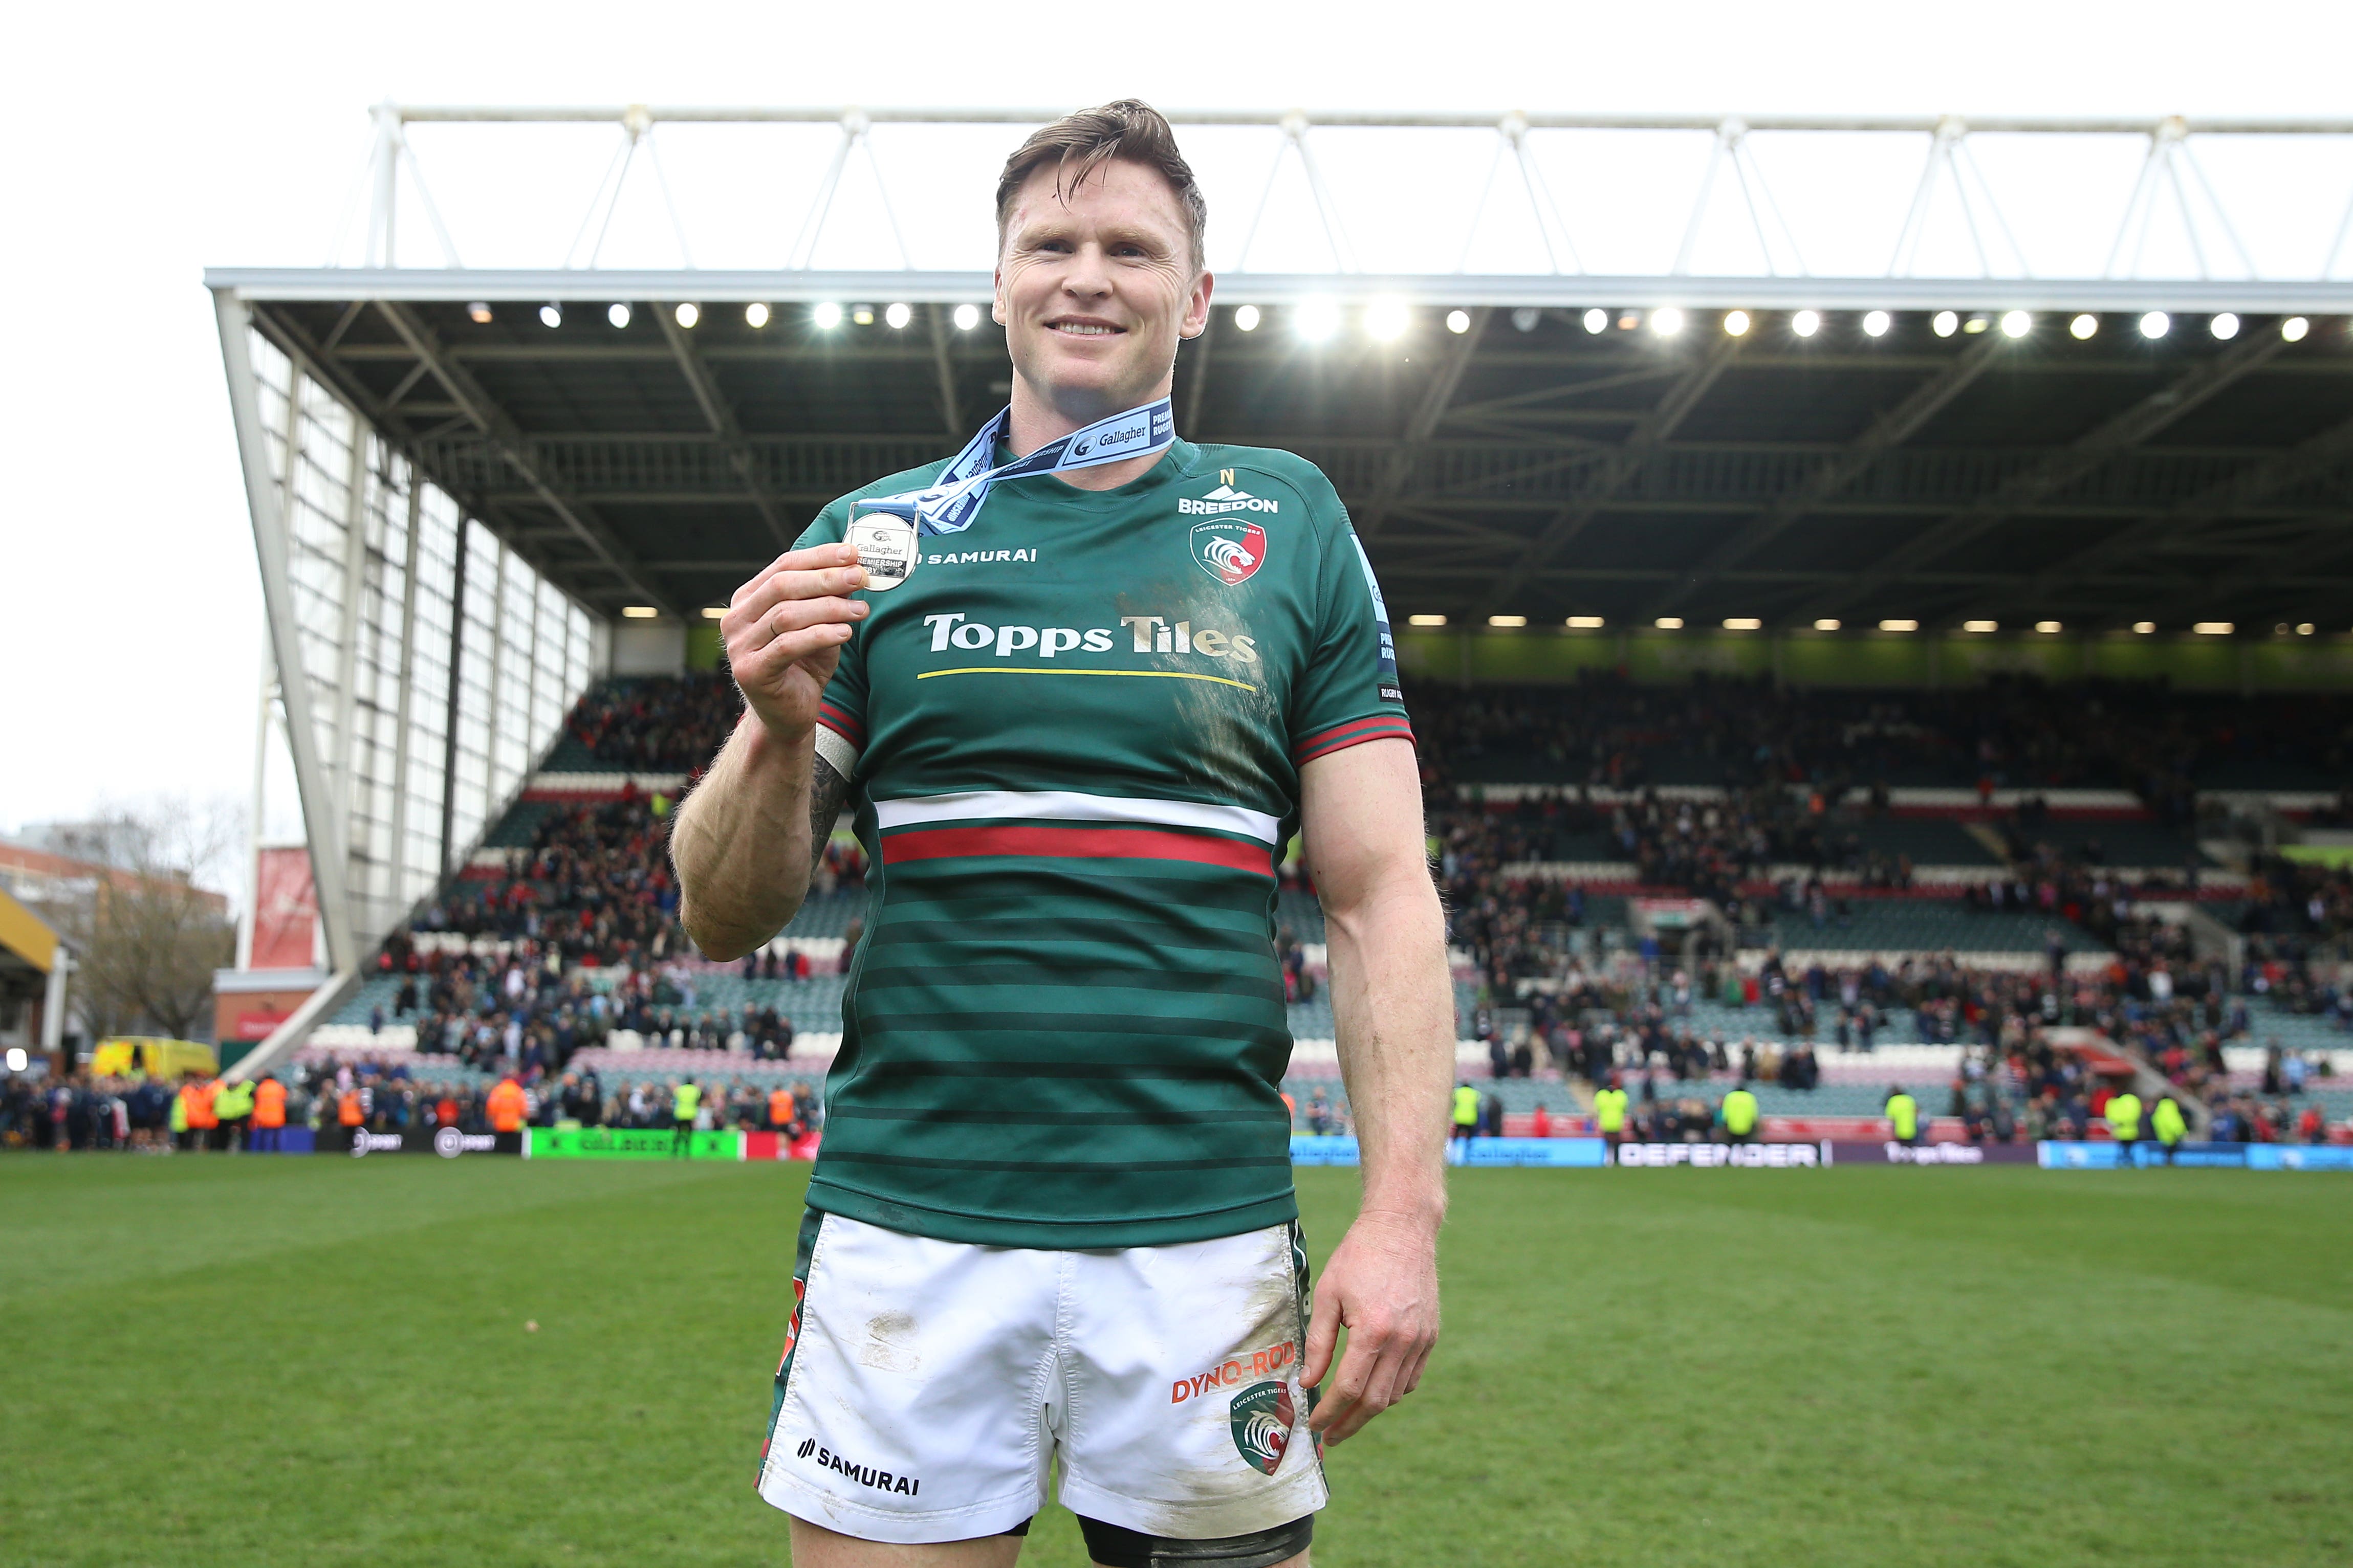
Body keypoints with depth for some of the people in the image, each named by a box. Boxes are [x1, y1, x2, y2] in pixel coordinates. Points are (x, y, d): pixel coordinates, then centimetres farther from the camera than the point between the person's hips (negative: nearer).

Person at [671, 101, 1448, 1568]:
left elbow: (1382, 895, 2)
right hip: (906, 1220, 1)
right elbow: (725, 919, 6)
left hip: (1205, 1233, 0)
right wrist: (779, 732, -13)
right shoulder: (873, 534, 7)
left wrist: (1405, 1212, -7)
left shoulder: (1294, 524, 6)